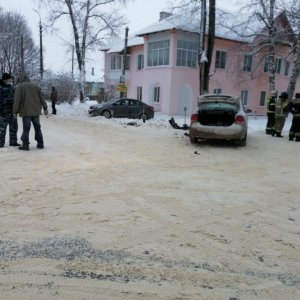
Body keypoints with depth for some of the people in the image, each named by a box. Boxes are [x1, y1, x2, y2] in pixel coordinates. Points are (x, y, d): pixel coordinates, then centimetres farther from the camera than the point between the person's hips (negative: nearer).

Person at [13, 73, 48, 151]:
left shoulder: (19, 87, -2)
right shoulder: (35, 86, 11)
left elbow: (17, 100, -7)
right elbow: (41, 98, 11)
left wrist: (15, 111, -1)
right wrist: (45, 108, 14)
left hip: (26, 112, -4)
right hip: (36, 111, 4)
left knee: (26, 129, -1)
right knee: (37, 128, 11)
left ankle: (25, 145, 0)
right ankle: (40, 144, 13)